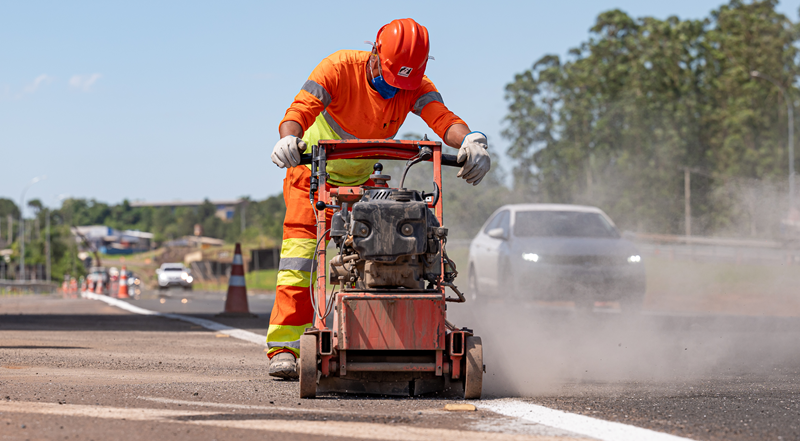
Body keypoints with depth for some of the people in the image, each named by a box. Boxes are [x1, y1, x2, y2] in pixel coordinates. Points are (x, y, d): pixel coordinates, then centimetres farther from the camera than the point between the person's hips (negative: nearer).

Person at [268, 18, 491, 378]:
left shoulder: (416, 87, -17)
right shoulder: (340, 68, -27)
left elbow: (442, 118, -34)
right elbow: (301, 108, -38)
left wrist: (469, 140, -57)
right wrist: (289, 138, -62)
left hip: (362, 180, 4)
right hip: (313, 175, -4)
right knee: (301, 244, -19)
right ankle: (283, 349, -22)